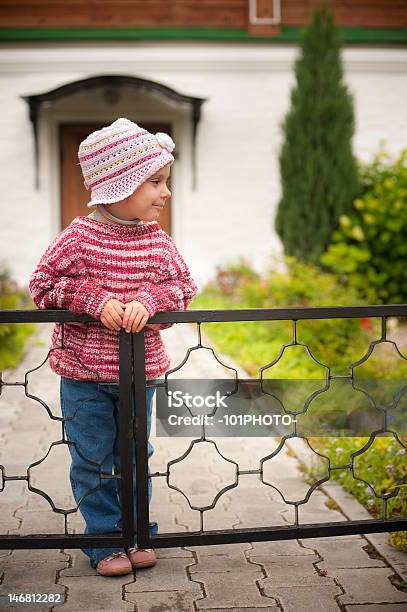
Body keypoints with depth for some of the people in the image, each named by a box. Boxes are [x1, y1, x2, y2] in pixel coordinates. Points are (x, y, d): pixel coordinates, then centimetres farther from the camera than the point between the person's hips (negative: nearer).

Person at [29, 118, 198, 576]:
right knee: (93, 462, 6)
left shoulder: (158, 241, -2)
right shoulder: (79, 237, -12)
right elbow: (42, 284, -9)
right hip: (84, 372, -3)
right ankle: (104, 543, 20)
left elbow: (183, 286, 2)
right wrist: (94, 300, -20)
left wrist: (149, 300, -18)